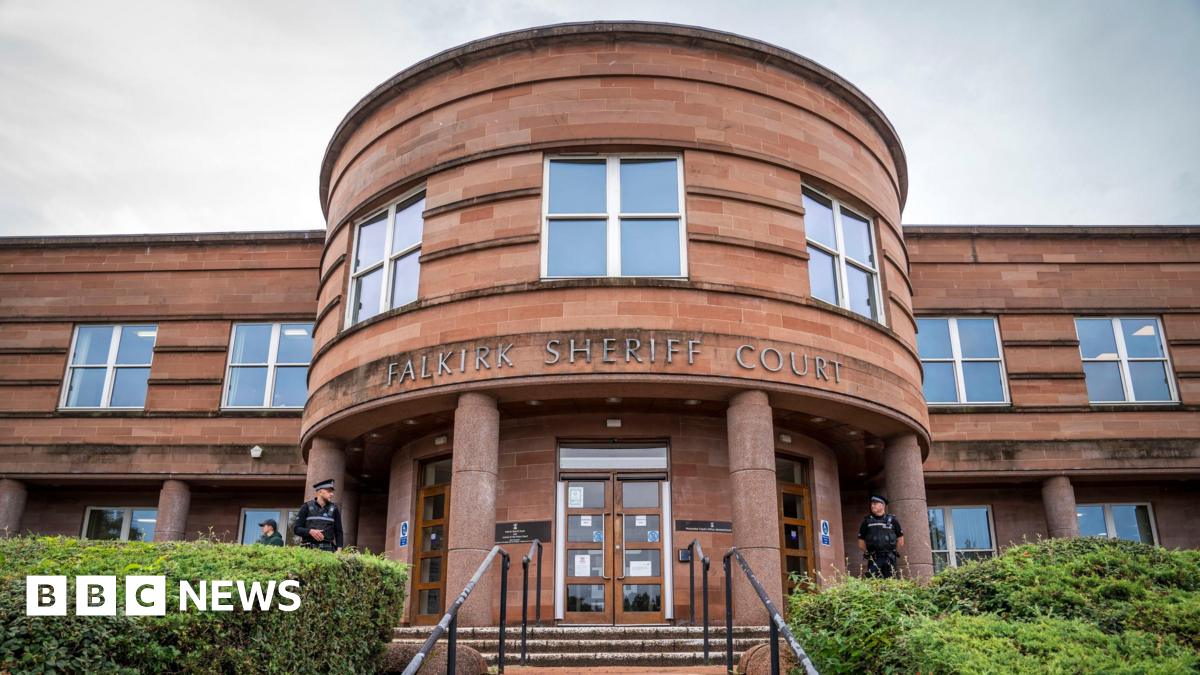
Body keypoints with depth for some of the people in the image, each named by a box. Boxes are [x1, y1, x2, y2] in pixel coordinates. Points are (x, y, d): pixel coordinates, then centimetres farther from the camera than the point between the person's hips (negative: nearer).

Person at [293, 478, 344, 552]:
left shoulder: (334, 509, 13)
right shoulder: (307, 507, 8)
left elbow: (338, 532, 12)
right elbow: (296, 529, 6)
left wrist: (339, 549, -2)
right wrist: (310, 531, -12)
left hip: (327, 549, 1)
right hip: (309, 548, -1)